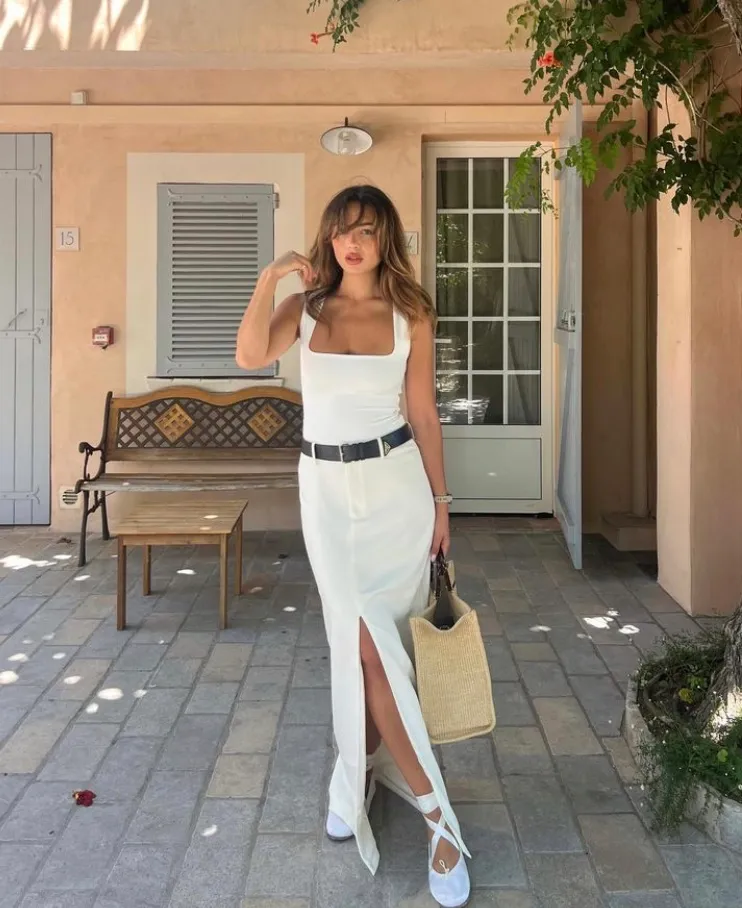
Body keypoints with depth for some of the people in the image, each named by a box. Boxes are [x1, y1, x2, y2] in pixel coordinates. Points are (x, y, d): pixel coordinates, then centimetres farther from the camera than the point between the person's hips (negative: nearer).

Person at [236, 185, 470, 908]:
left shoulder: (410, 316, 2)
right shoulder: (305, 307, 4)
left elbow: (423, 414, 4)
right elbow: (251, 358, -14)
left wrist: (440, 501, 5)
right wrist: (268, 279, -17)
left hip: (397, 482, 0)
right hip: (327, 486, 0)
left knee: (377, 635, 3)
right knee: (365, 639, -5)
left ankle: (360, 773, 22)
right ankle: (433, 810, 5)